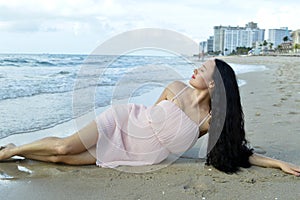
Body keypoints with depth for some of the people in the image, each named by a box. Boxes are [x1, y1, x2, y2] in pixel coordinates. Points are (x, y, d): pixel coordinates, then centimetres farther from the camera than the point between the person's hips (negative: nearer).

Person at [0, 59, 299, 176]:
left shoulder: (211, 121, -14)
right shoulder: (176, 88, -9)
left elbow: (237, 150, -10)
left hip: (133, 154, 0)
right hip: (124, 121, 0)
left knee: (63, 156, -7)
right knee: (64, 147, -12)